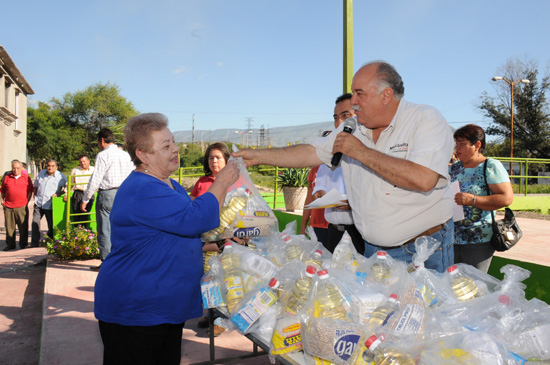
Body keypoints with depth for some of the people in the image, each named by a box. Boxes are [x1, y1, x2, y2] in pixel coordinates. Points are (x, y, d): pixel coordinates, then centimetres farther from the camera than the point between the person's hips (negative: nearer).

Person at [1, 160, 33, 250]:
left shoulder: (26, 177, 5)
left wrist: (27, 201, 0)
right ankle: (10, 245, 20)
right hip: (8, 207, 2)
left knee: (23, 228, 2)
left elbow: (30, 191, 7)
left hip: (22, 207, -2)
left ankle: (23, 245, 13)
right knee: (9, 227, 8)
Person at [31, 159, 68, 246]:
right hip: (38, 203, 3)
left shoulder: (61, 176, -6)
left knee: (51, 225, 6)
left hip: (50, 205, -3)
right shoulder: (41, 173, 7)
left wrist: (58, 194, -12)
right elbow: (35, 186, 22)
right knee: (35, 223, -2)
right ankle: (34, 243, 6)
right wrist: (35, 195, 11)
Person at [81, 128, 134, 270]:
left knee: (105, 231, 1)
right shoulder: (126, 155, 11)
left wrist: (85, 199, -5)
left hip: (107, 194, -6)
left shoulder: (103, 155, -8)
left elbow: (95, 179, -11)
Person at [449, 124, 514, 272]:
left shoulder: (491, 166, -5)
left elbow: (507, 198, -15)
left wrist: (472, 200, -20)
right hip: (452, 239, 5)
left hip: (479, 242, -5)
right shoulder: (453, 168, 11)